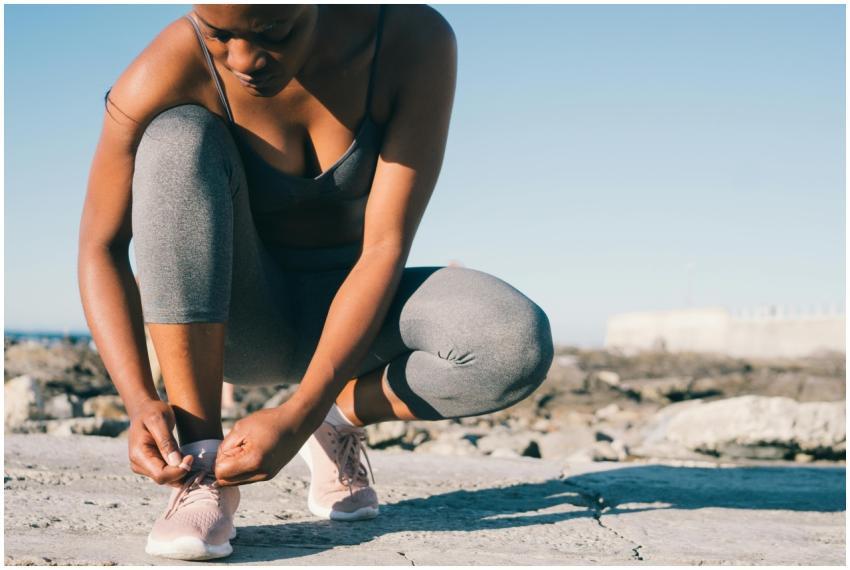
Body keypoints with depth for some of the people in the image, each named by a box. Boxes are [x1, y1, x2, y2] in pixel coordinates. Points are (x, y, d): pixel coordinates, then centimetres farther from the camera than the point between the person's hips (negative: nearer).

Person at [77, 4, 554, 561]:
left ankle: (342, 419, -1)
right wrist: (140, 400, -30)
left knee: (519, 345, -31)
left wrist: (301, 414, -31)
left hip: (351, 310, 0)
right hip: (238, 319, 0)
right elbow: (102, 248, -15)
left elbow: (386, 248, -24)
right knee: (175, 139, -30)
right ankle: (201, 456, -25)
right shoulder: (169, 72, -22)